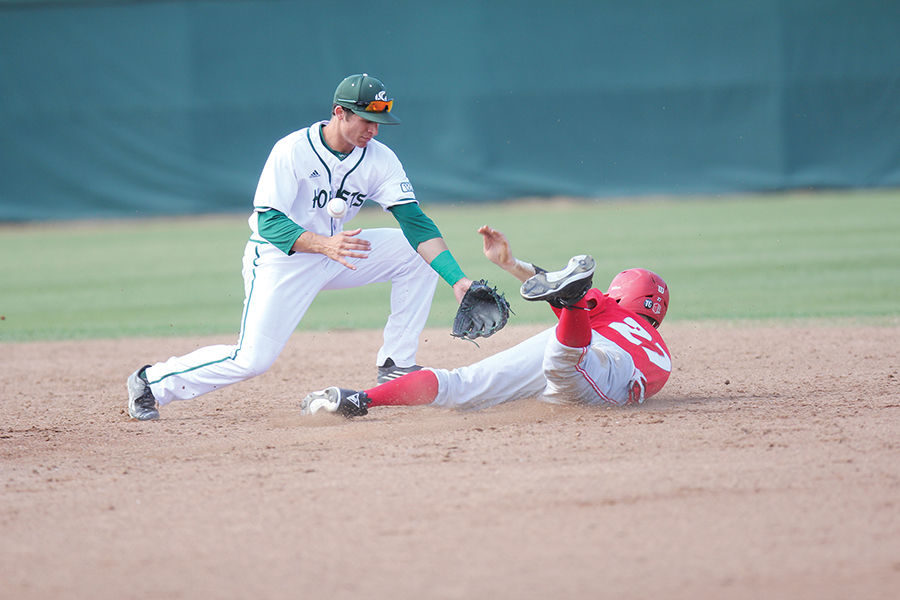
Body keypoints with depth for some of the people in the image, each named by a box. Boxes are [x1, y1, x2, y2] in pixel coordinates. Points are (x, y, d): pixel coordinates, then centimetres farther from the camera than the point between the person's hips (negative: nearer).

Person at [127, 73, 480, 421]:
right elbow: (268, 222, -28)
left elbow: (415, 221, -15)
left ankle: (396, 366, -2)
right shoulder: (292, 151, -22)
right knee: (252, 360, -16)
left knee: (415, 252, -8)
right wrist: (324, 244, -46)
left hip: (332, 254, 6)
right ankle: (153, 381, 4)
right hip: (278, 259, -6)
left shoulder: (379, 159, -8)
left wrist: (457, 279, -27)